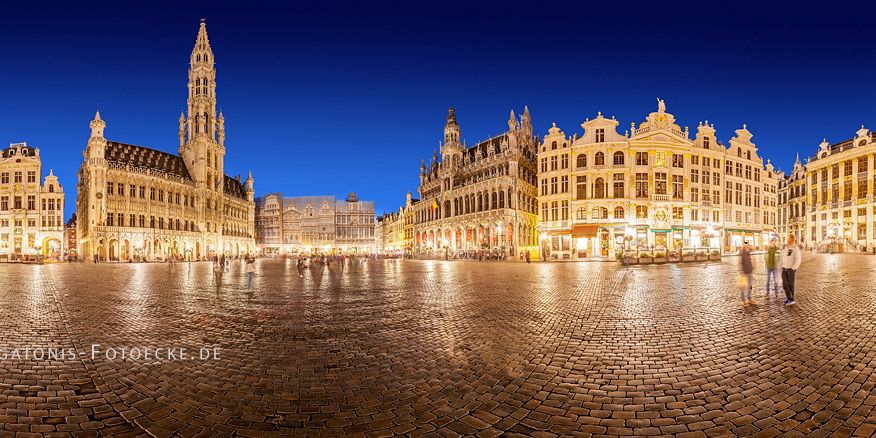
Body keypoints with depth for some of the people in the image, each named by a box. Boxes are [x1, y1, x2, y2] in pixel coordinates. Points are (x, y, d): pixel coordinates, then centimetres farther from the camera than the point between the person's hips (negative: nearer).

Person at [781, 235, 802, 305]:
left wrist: (792, 269, -16)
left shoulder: (796, 249, -11)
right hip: (784, 269, 6)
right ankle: (790, 299, 5)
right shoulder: (786, 248, 10)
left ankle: (790, 299, 12)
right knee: (785, 284, 0)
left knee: (790, 284, 2)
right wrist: (782, 266, 10)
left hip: (791, 269, -6)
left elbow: (798, 260, -14)